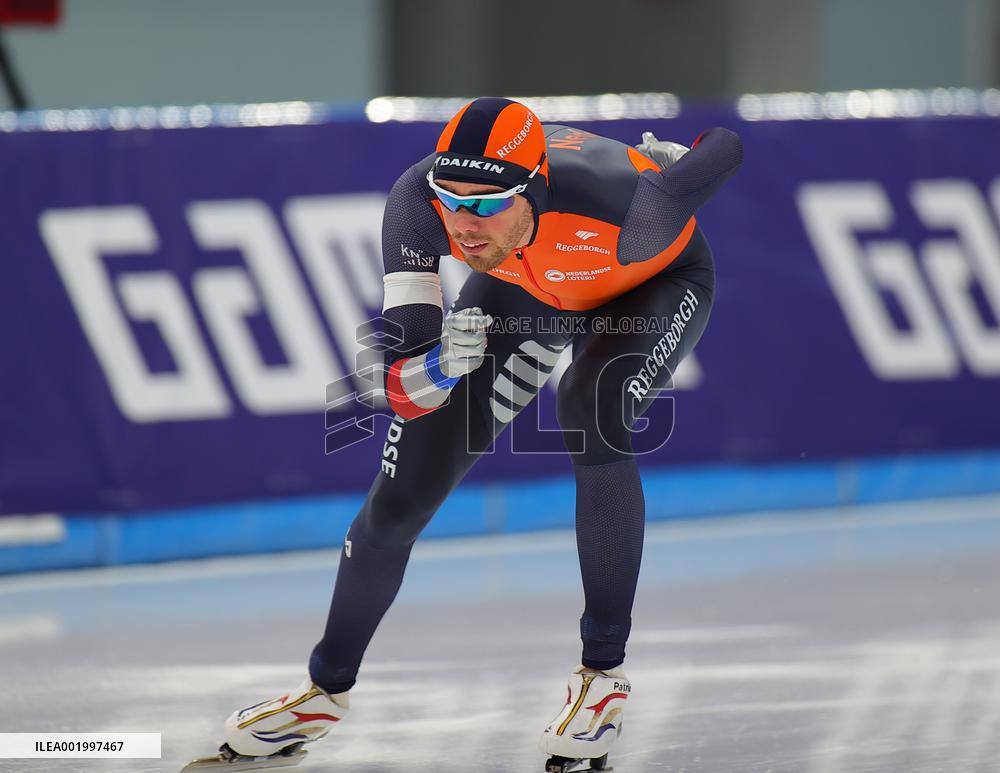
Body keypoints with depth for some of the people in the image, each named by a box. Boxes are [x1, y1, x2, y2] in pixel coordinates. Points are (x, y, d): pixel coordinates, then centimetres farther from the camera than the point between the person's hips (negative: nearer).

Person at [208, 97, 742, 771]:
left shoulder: (623, 209, -45)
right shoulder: (417, 202, -37)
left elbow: (727, 148, -23)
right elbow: (398, 387, -36)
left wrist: (658, 161, -3)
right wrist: (444, 362, -58)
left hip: (656, 279, -3)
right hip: (525, 286, 3)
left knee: (592, 407, -34)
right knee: (402, 493, 1)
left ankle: (604, 672, -20)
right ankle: (326, 690, 25)